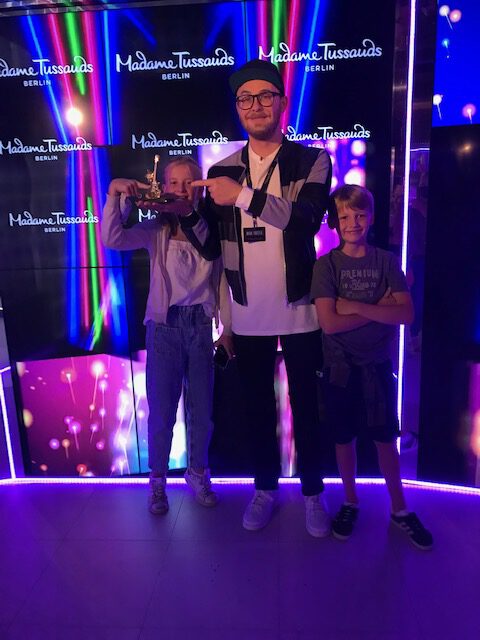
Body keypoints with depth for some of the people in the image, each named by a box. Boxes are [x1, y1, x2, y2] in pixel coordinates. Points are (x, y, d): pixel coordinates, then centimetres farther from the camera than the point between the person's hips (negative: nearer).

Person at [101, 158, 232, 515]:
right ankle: (158, 480, 27)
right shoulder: (156, 231, -1)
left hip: (200, 326, 2)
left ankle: (198, 473, 34)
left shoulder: (212, 230, 3)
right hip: (164, 327, -2)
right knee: (162, 411, 5)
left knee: (202, 411, 12)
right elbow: (112, 239, -17)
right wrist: (115, 193, -25)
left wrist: (228, 328, 5)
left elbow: (221, 283, 5)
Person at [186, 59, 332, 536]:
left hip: (299, 311, -2)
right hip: (248, 315, 3)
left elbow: (306, 218, -20)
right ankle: (265, 488, 35)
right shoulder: (222, 172, 7)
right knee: (257, 406, 14)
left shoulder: (311, 161, -1)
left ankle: (312, 492, 31)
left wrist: (245, 195, -24)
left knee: (305, 405, 10)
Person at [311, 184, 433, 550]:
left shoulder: (386, 262, -1)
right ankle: (350, 502, 32)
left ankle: (399, 508, 29)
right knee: (345, 437, 11)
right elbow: (329, 323, -17)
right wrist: (379, 308, -13)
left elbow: (407, 314, -11)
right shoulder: (327, 265, -7)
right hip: (340, 366, -1)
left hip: (377, 364, 1)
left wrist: (355, 307, -18)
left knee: (386, 438, 10)